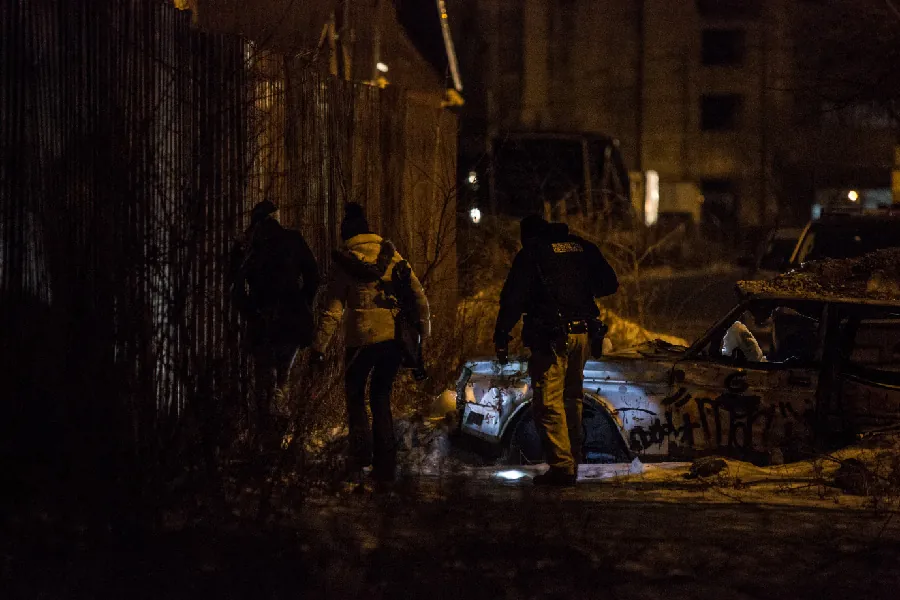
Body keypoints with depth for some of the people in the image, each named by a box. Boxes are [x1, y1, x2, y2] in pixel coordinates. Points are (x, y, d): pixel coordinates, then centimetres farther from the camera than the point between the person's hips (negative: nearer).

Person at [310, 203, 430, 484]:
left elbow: (332, 309, -5)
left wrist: (318, 348, -3)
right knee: (381, 397, 15)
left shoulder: (344, 262, -1)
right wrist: (424, 328, 14)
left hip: (362, 338, -3)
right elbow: (418, 293, 5)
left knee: (355, 393, 18)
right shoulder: (391, 255, 8)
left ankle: (361, 453, 3)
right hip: (395, 337, 3)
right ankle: (385, 463, 9)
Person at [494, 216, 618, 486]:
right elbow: (610, 283, 17)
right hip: (583, 334, 6)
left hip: (552, 337, -6)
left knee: (548, 402, -6)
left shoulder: (531, 253, -2)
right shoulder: (582, 247, 13)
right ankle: (573, 463, 21)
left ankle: (561, 466, -14)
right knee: (572, 398, 18)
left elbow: (513, 298, -9)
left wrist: (501, 337, -7)